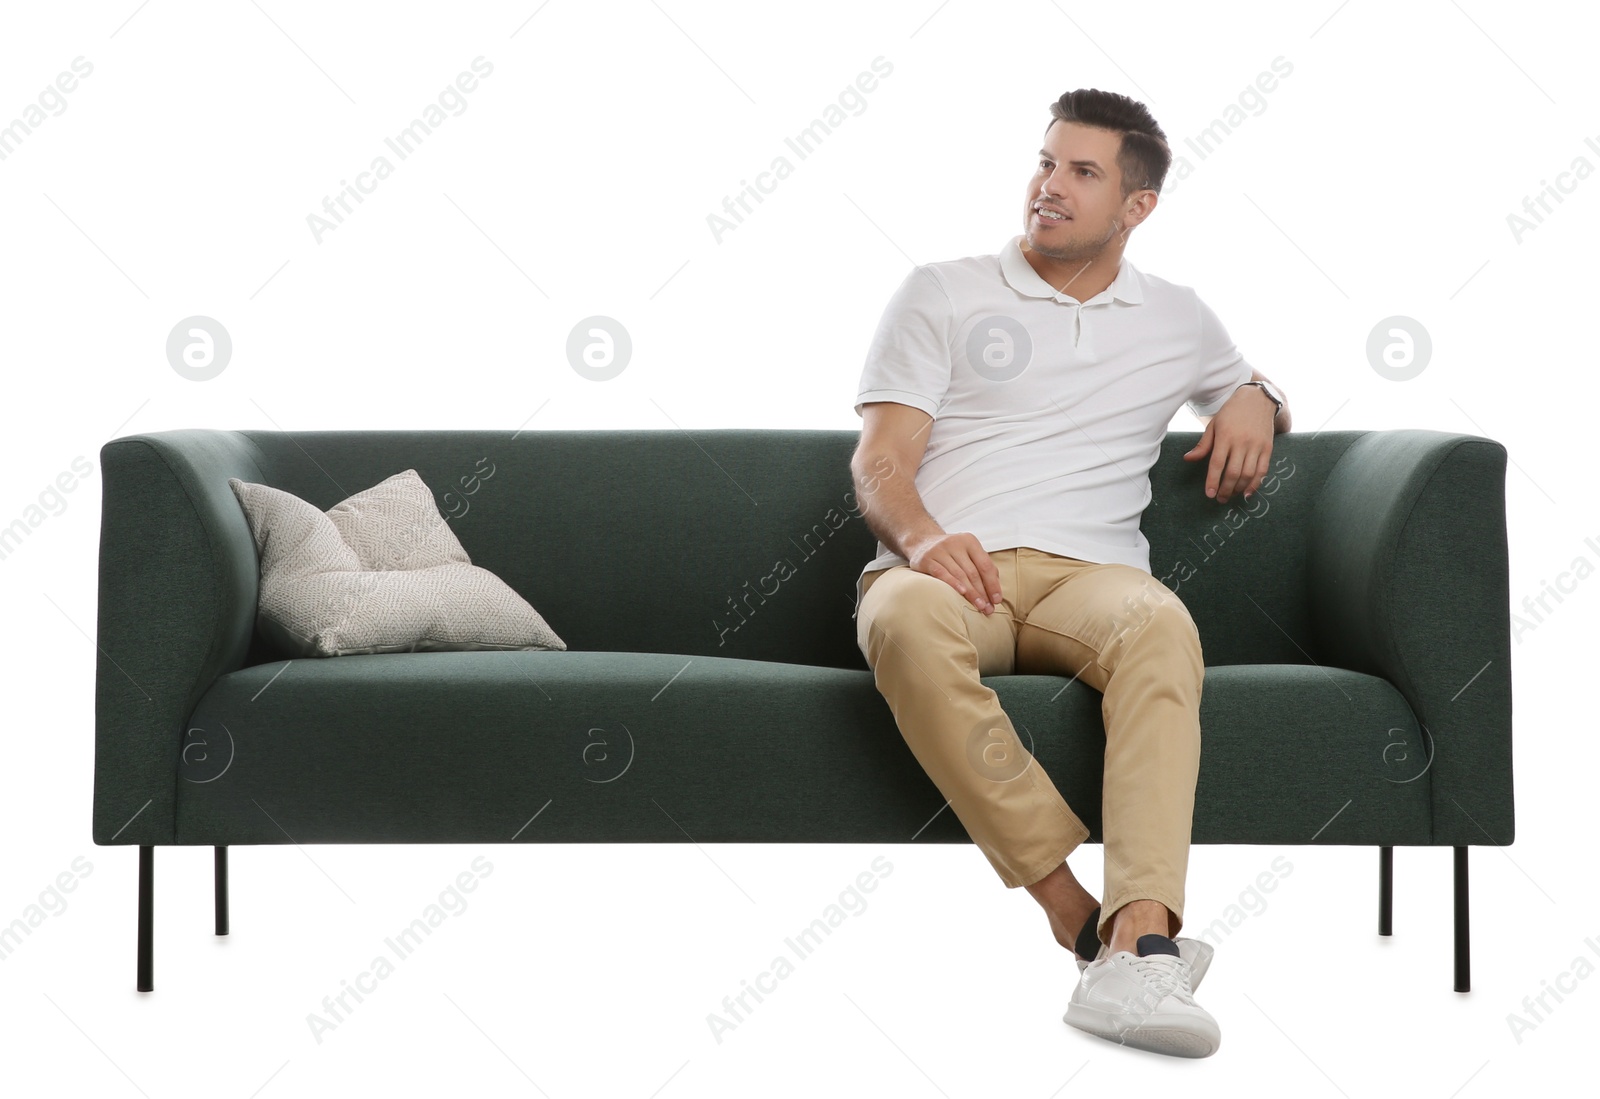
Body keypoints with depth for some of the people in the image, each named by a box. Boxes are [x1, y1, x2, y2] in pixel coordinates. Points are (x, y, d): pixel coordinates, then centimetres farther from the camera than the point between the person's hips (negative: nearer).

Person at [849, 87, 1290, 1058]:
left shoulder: (1178, 320, 25)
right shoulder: (943, 293, 17)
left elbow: (1245, 390, 43)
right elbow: (880, 459, 7)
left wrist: (1256, 401, 16)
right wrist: (922, 537, -17)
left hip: (1088, 575, 1)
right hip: (947, 569, -1)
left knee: (1161, 625, -38)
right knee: (908, 622, -41)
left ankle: (1137, 943, -53)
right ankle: (1075, 907, -39)